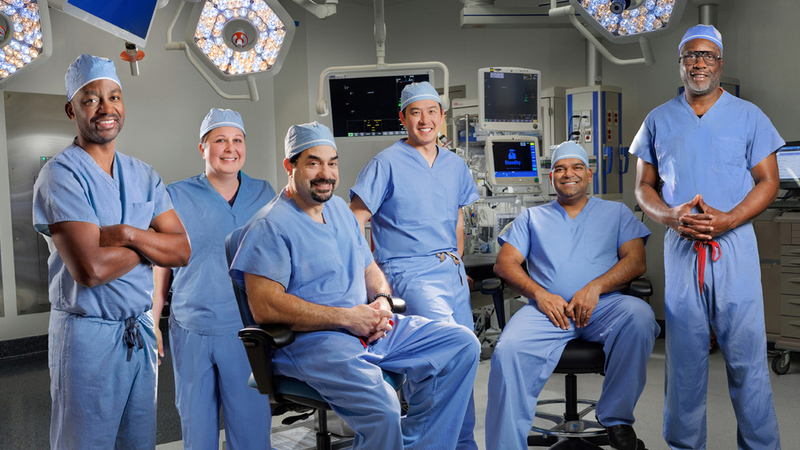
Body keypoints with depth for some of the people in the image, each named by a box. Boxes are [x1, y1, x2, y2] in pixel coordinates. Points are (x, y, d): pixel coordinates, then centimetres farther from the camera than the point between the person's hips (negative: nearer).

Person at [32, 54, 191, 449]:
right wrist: (150, 245, -7)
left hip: (140, 330, 6)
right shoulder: (61, 174, -11)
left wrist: (128, 234, -16)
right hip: (87, 332, -6)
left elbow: (182, 251, 0)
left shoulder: (143, 176, 8)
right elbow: (89, 268, -22)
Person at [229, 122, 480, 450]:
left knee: (463, 345, -2)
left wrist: (382, 301, 0)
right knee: (381, 405, -33)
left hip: (369, 329, 8)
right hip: (310, 341, -8)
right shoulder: (270, 225, -8)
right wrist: (346, 317, -18)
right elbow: (264, 306, -18)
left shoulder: (339, 208, 19)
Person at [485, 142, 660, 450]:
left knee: (639, 316, -34)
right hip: (548, 308, 0)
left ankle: (615, 416, -15)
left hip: (603, 305, 0)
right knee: (507, 352, -30)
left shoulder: (616, 212, 22)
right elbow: (504, 263, 11)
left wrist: (595, 287, -11)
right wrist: (540, 293, -8)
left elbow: (636, 261, 8)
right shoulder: (532, 217, 24)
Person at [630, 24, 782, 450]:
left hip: (734, 244, -1)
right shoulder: (658, 120, 11)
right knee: (684, 355, 7)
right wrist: (671, 216, -9)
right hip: (680, 246, 2)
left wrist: (727, 219, -13)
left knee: (746, 353, -2)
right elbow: (644, 187, 12)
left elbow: (768, 181, 4)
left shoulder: (747, 115, 6)